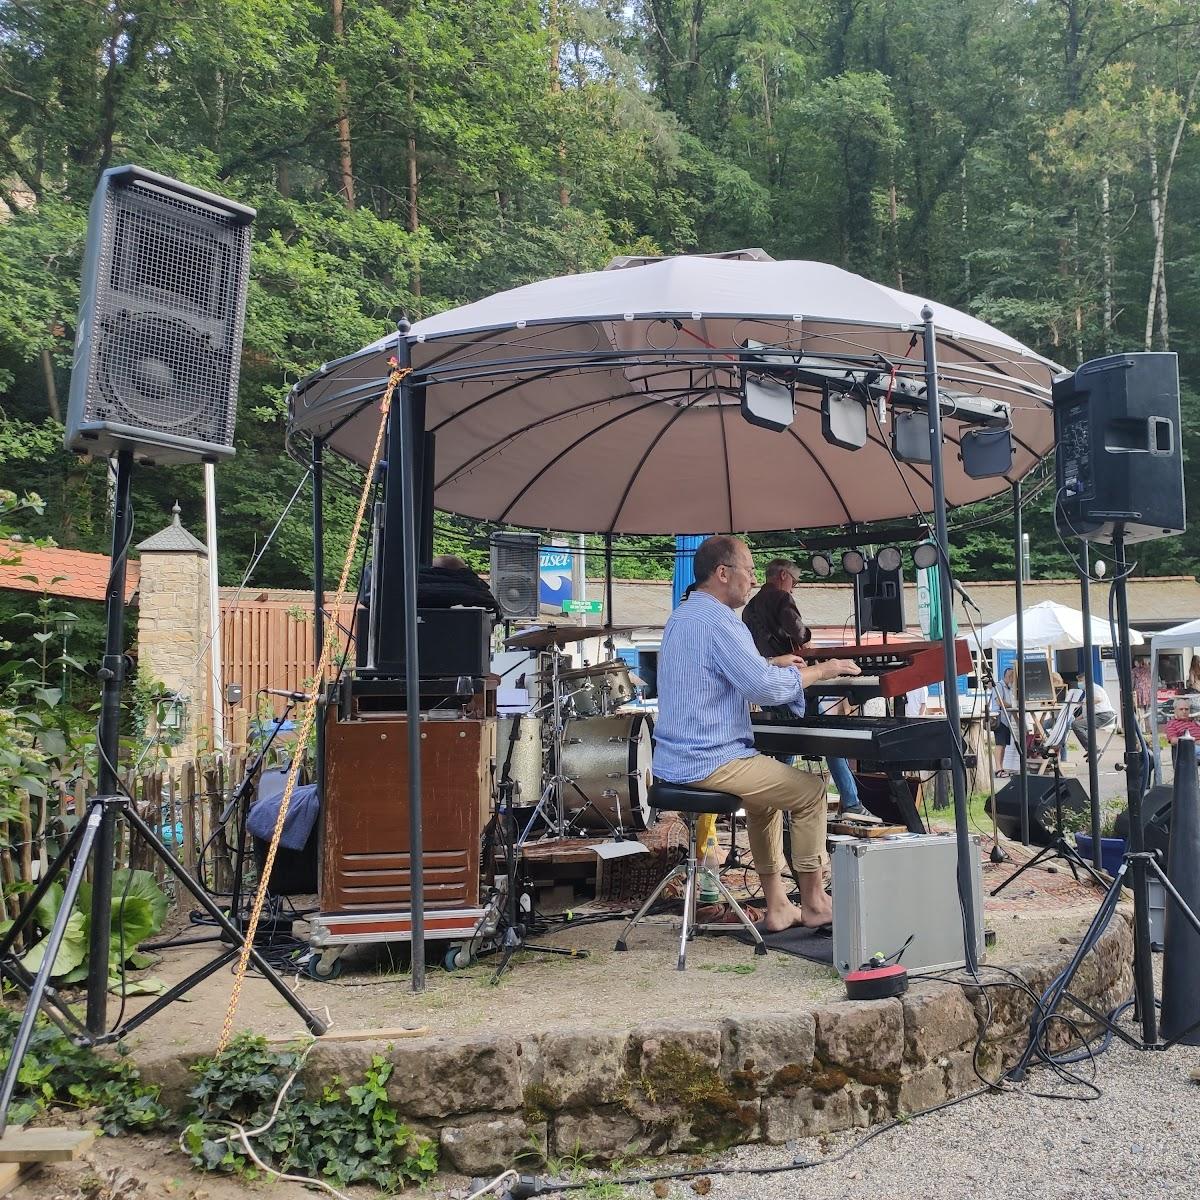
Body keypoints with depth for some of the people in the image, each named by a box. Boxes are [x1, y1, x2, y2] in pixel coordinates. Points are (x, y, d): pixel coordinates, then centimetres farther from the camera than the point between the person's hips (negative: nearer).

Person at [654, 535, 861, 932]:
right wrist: (820, 670, -9)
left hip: (672, 760, 10)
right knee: (812, 790, 3)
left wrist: (771, 662, 32)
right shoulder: (718, 621, -18)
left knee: (770, 786, 27)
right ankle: (813, 904, 14)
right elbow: (765, 688, -23)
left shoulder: (681, 617, 14)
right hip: (708, 763, -10)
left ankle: (777, 906, 26)